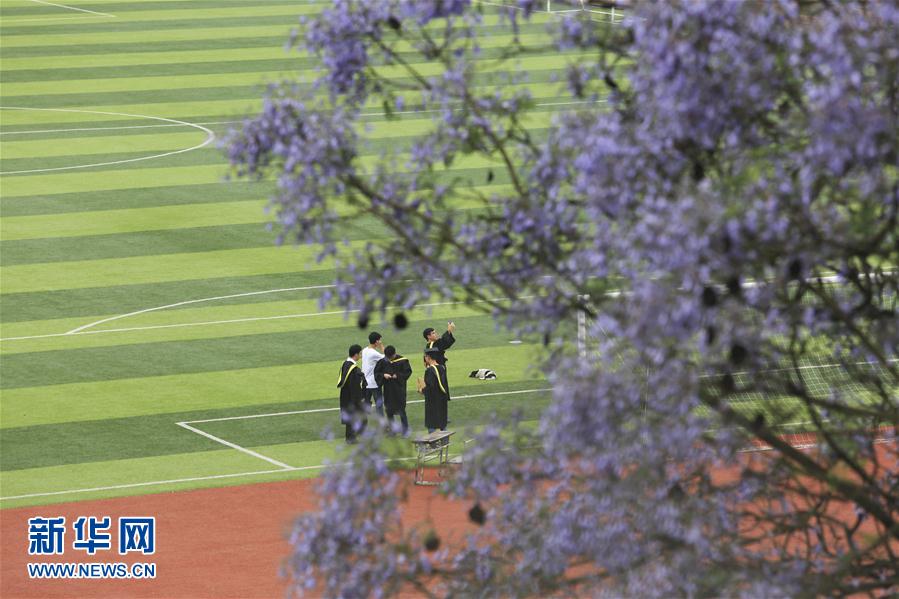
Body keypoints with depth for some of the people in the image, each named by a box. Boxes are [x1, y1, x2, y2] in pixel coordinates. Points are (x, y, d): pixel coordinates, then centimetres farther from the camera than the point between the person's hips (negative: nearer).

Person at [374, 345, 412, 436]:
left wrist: (398, 376, -19)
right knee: (389, 411, 9)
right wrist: (383, 375, -16)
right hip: (388, 390, 4)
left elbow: (408, 372, -5)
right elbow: (376, 373, 4)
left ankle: (405, 430, 7)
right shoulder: (383, 361, -2)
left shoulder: (402, 361, -9)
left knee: (401, 410, -3)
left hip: (399, 389, -4)